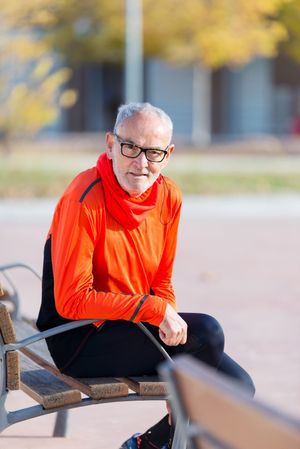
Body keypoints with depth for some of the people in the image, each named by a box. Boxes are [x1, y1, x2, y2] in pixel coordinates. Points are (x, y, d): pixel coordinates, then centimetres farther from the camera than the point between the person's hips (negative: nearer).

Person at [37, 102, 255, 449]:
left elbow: (161, 282, 11)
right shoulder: (85, 199, -21)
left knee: (238, 387, -6)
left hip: (139, 327, 7)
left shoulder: (169, 197, 1)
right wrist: (155, 310, -25)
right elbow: (71, 301, -23)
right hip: (78, 341, -7)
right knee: (207, 333, -23)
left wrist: (170, 321, -10)